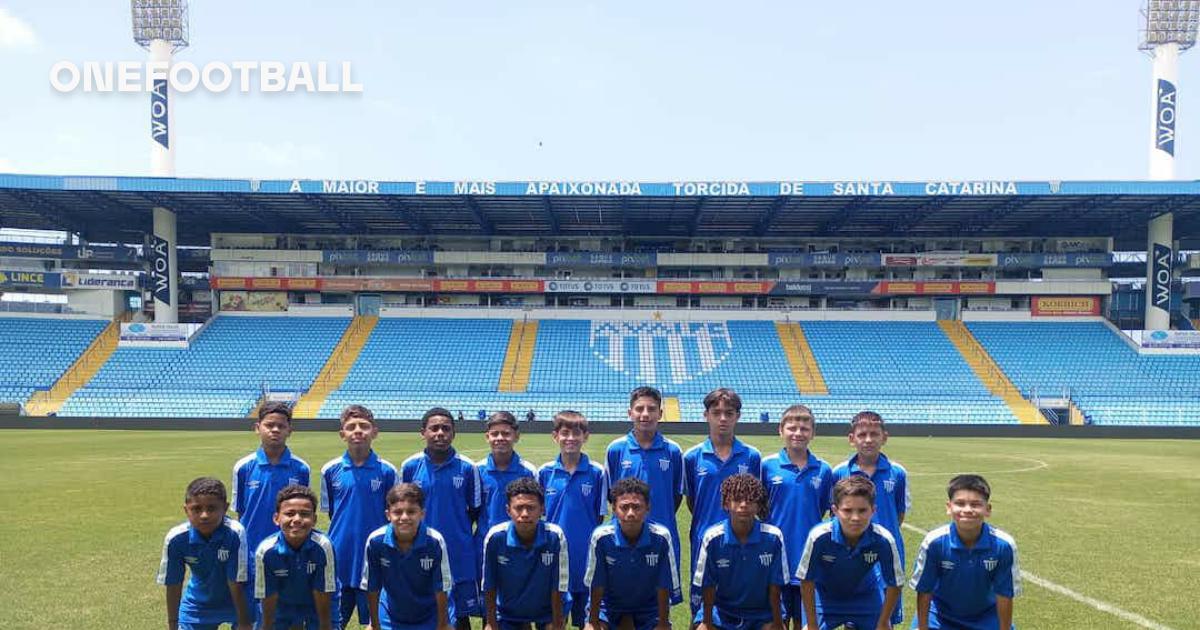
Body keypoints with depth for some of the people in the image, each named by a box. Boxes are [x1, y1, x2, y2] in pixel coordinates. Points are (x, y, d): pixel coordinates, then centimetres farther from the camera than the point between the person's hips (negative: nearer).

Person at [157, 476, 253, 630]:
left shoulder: (235, 533, -34)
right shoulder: (176, 538, -24)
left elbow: (236, 583, -25)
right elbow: (173, 585, -11)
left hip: (240, 599, -3)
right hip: (198, 603, 3)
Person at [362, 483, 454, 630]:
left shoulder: (435, 542, -28)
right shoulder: (375, 541, -24)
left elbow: (441, 589, -16)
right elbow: (372, 588, -11)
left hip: (430, 617, -1)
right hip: (390, 618, 2)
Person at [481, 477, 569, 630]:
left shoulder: (555, 536, -27)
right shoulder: (495, 537, -25)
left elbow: (558, 587, -18)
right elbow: (489, 586, -11)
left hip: (547, 610, -1)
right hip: (508, 611, 1)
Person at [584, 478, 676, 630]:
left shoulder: (661, 537, -23)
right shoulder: (601, 537, -23)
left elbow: (664, 587, -13)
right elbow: (596, 585, -14)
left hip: (649, 607, 0)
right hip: (609, 604, 0)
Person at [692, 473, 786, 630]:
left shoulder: (773, 537, -16)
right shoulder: (712, 538, -18)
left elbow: (775, 586, -8)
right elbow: (708, 586, -9)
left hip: (762, 614, 0)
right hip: (721, 610, 0)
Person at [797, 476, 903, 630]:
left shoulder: (883, 540, -31)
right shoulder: (819, 537, -34)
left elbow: (894, 585, -13)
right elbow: (807, 582, -19)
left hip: (868, 599, 1)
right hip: (826, 598, -1)